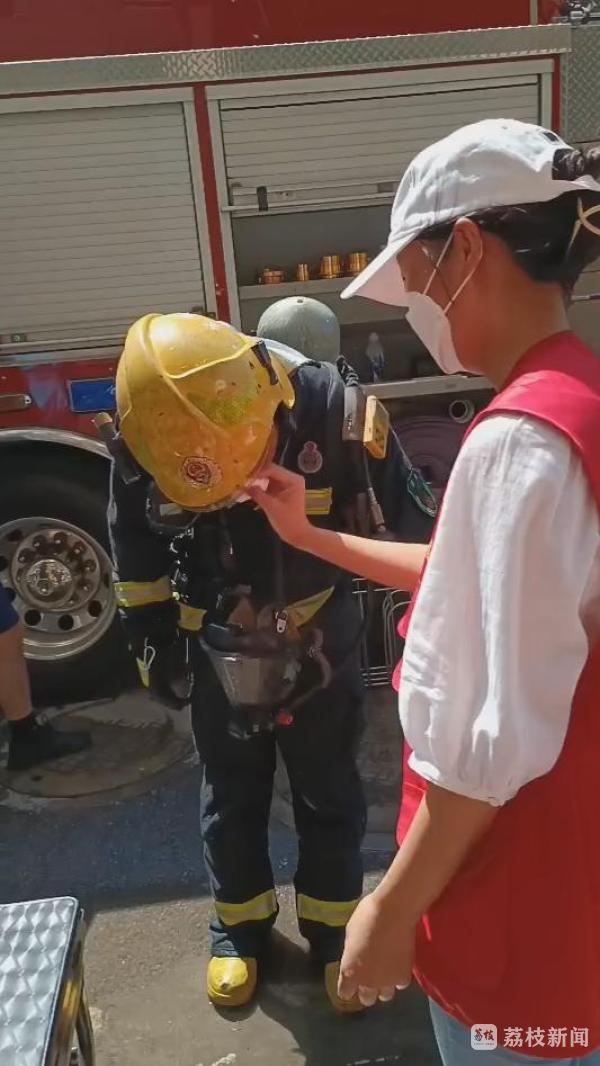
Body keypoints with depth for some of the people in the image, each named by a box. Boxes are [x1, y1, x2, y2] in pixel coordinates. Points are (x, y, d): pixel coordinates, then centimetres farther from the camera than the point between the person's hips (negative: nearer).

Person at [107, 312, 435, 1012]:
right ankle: (240, 927, 42)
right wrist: (150, 639, 4)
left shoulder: (325, 403, -25)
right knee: (231, 798, 18)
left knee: (328, 797, 15)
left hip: (320, 641, -1)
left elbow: (407, 506, -12)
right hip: (219, 652, 2)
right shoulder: (143, 436, -17)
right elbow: (135, 549, 0)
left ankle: (333, 929, 38)